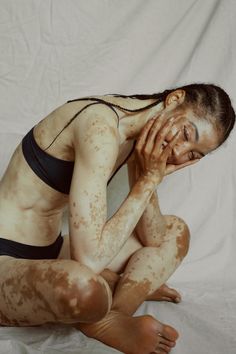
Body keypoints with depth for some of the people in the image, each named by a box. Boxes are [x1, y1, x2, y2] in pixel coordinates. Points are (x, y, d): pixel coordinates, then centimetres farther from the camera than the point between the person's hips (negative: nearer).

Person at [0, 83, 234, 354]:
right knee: (83, 288, -42)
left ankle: (112, 315, -10)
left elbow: (153, 237, 3)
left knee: (176, 231, 10)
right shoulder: (100, 128, -27)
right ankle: (133, 287, -8)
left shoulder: (138, 137, 1)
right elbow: (89, 258, -33)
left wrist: (150, 176, -14)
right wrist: (149, 180, -23)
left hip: (52, 251, 9)